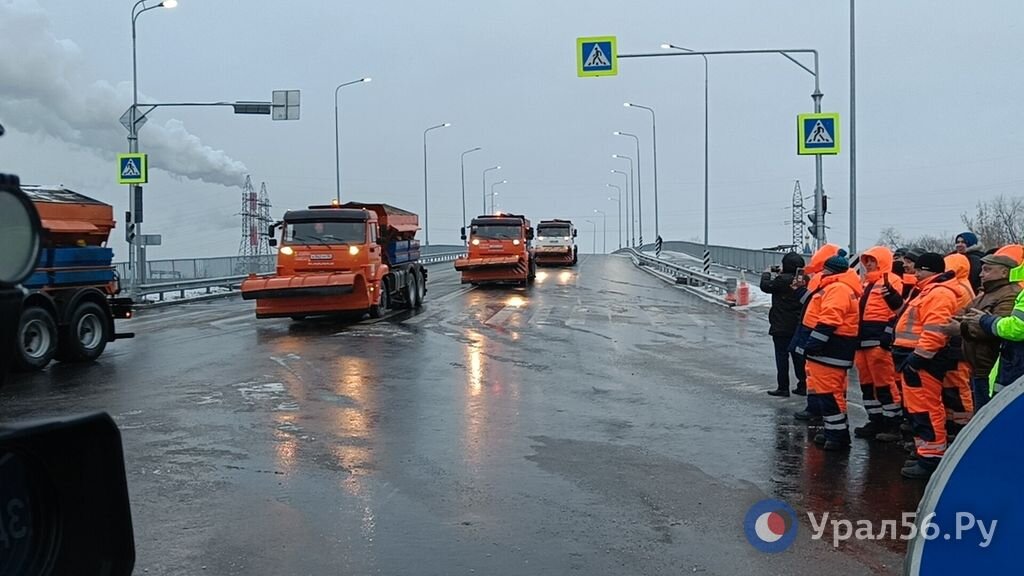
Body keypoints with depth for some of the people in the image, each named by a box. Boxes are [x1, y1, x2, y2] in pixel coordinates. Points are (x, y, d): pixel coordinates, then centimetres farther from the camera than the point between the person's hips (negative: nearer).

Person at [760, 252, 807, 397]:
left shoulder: (783, 280, -19)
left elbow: (765, 286, -9)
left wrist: (767, 274, 11)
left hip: (782, 327, -7)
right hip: (799, 327, 7)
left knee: (782, 357, -1)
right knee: (798, 356, 14)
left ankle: (783, 387, 1)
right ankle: (803, 385, 18)